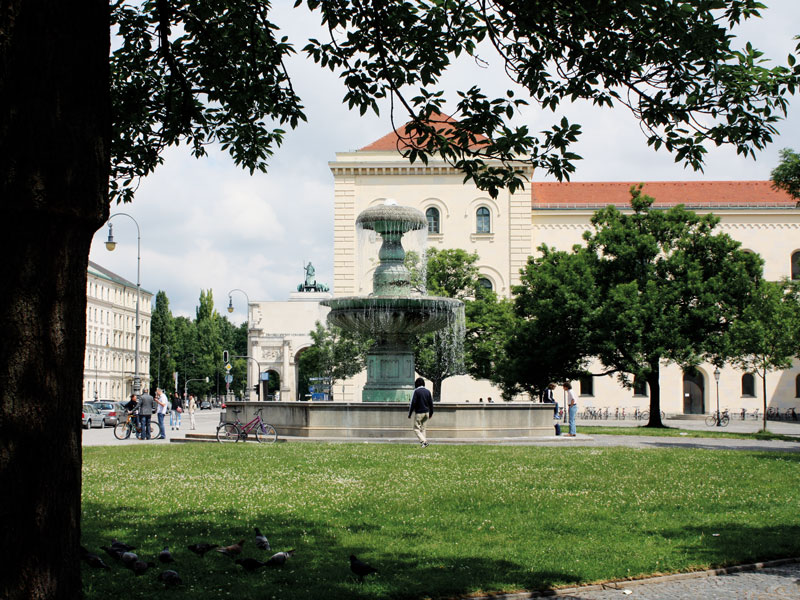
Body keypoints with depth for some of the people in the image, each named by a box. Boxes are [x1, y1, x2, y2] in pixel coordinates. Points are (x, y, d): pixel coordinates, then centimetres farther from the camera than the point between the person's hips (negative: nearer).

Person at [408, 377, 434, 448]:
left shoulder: (416, 391, -11)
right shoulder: (427, 391, 6)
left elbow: (413, 403, -12)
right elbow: (431, 403, 11)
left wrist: (409, 414, -5)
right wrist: (431, 413, 21)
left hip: (419, 413, -6)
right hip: (426, 413, 6)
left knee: (416, 429, 0)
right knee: (422, 428, 16)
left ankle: (424, 441, -16)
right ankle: (423, 442, 12)